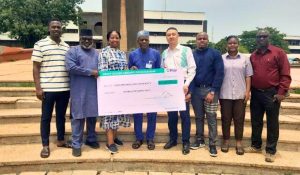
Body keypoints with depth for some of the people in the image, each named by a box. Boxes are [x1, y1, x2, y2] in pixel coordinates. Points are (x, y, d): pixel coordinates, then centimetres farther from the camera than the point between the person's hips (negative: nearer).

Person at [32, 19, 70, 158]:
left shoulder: (66, 46, 11)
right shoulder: (40, 45, -2)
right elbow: (36, 68, -4)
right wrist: (38, 88, -10)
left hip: (65, 89, 4)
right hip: (48, 89, -4)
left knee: (61, 115, 15)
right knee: (46, 117, 6)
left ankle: (61, 140, 29)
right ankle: (45, 145, 16)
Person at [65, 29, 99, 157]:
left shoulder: (97, 53, 18)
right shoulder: (73, 51, 0)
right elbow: (71, 67, -15)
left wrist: (99, 74, -4)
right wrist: (90, 72, -14)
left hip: (94, 91, 5)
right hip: (79, 91, -5)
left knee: (93, 116, 12)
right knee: (78, 117, -1)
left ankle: (91, 139, 27)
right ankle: (76, 144, 9)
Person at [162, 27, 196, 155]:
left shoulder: (186, 50, -1)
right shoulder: (164, 53, 12)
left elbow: (192, 69, -6)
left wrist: (186, 84, -15)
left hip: (182, 85, -4)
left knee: (184, 114, 1)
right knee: (171, 114, 11)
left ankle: (185, 142, 12)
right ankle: (173, 139, 25)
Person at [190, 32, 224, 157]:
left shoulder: (215, 54, -2)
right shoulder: (192, 54, 7)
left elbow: (219, 73, -7)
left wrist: (212, 91, -13)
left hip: (210, 89, -3)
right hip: (196, 90, 3)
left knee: (211, 118, 1)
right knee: (198, 117, 12)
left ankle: (212, 144, 9)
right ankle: (199, 140, 24)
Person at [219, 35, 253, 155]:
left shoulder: (245, 59, 7)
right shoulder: (221, 58, 4)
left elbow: (248, 76, 6)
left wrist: (247, 91, -3)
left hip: (240, 94, 1)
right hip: (225, 94, 0)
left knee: (239, 119, 5)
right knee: (225, 119, 7)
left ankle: (239, 142, 15)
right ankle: (226, 140, 20)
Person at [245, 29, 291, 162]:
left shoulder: (278, 52, -4)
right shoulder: (253, 56, 11)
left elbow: (285, 74, -9)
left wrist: (281, 92, -14)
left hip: (272, 93, -4)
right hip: (255, 93, 5)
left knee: (272, 123, 5)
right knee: (256, 122, 13)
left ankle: (271, 151, 16)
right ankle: (255, 145, 28)